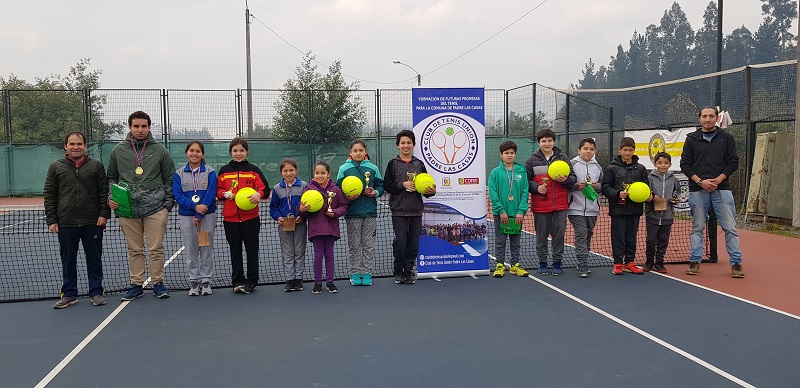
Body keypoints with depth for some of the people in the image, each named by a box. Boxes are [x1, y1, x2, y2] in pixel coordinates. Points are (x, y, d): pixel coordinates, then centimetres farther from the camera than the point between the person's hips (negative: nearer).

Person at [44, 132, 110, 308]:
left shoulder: (96, 165, 5)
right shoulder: (56, 167, 7)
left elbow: (104, 192, 5)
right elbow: (49, 196, 7)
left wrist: (104, 214, -5)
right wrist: (51, 220, 1)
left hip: (93, 223, -1)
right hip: (66, 224, 1)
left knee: (94, 259, 6)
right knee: (68, 261, 8)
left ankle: (96, 293, 16)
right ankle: (69, 294, 19)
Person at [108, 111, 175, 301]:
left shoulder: (160, 150, 4)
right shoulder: (118, 151, 8)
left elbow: (169, 179, 6)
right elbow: (111, 178, 16)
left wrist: (168, 203, -1)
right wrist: (111, 198, 1)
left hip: (156, 208, -1)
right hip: (127, 209, 2)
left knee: (156, 249, 1)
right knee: (134, 250, 8)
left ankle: (158, 283, 14)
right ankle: (136, 285, 18)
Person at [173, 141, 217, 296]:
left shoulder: (210, 172, -1)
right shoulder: (179, 173, 5)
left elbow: (211, 194, -8)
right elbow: (177, 195, -4)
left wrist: (199, 215, -14)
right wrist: (195, 206, -19)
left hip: (207, 216, -1)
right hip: (186, 217, 1)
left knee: (206, 250, 4)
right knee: (191, 251, 5)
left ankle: (206, 281, 13)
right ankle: (194, 282, 14)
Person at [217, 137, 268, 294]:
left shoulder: (253, 170, 2)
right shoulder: (224, 171, 8)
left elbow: (265, 188, -3)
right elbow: (218, 190, 12)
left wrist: (258, 194, -24)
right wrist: (225, 194, -9)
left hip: (250, 217, -2)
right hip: (230, 218, 2)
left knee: (252, 249, 3)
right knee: (235, 250, 9)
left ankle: (251, 281, 13)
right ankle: (237, 281, 19)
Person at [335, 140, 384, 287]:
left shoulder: (372, 168, 5)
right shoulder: (344, 168, 2)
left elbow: (381, 185, 10)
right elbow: (338, 189, 2)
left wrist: (376, 192, -10)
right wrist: (347, 197, -15)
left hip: (370, 212, 1)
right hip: (352, 212, -1)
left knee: (368, 244, 6)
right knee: (354, 245, 6)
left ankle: (367, 273, 14)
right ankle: (355, 273, 14)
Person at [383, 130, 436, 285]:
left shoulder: (419, 164, 11)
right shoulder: (393, 164, 4)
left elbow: (426, 185, 13)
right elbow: (386, 186, -1)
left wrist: (431, 191, -7)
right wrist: (403, 185, -13)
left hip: (416, 210, 3)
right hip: (398, 209, -2)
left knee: (414, 242, 4)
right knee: (400, 241, -6)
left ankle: (409, 270, 18)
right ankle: (398, 271, 11)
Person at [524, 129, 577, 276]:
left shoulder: (563, 158, 7)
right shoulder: (532, 160, 4)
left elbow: (573, 178, 8)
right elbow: (526, 180, 5)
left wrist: (566, 180, -14)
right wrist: (536, 187, -12)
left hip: (560, 205, 1)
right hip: (540, 205, -1)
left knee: (559, 234, 4)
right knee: (541, 235, 6)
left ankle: (557, 263, 15)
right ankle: (542, 263, 18)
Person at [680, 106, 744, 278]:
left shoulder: (726, 138, 7)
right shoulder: (692, 139, 8)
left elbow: (733, 162, 3)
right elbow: (684, 164, 3)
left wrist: (718, 179, -10)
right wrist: (700, 182, -10)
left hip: (721, 188, 0)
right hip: (697, 190, 1)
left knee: (730, 228, -1)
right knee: (697, 228, 7)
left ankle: (736, 262, 6)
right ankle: (695, 261, 14)